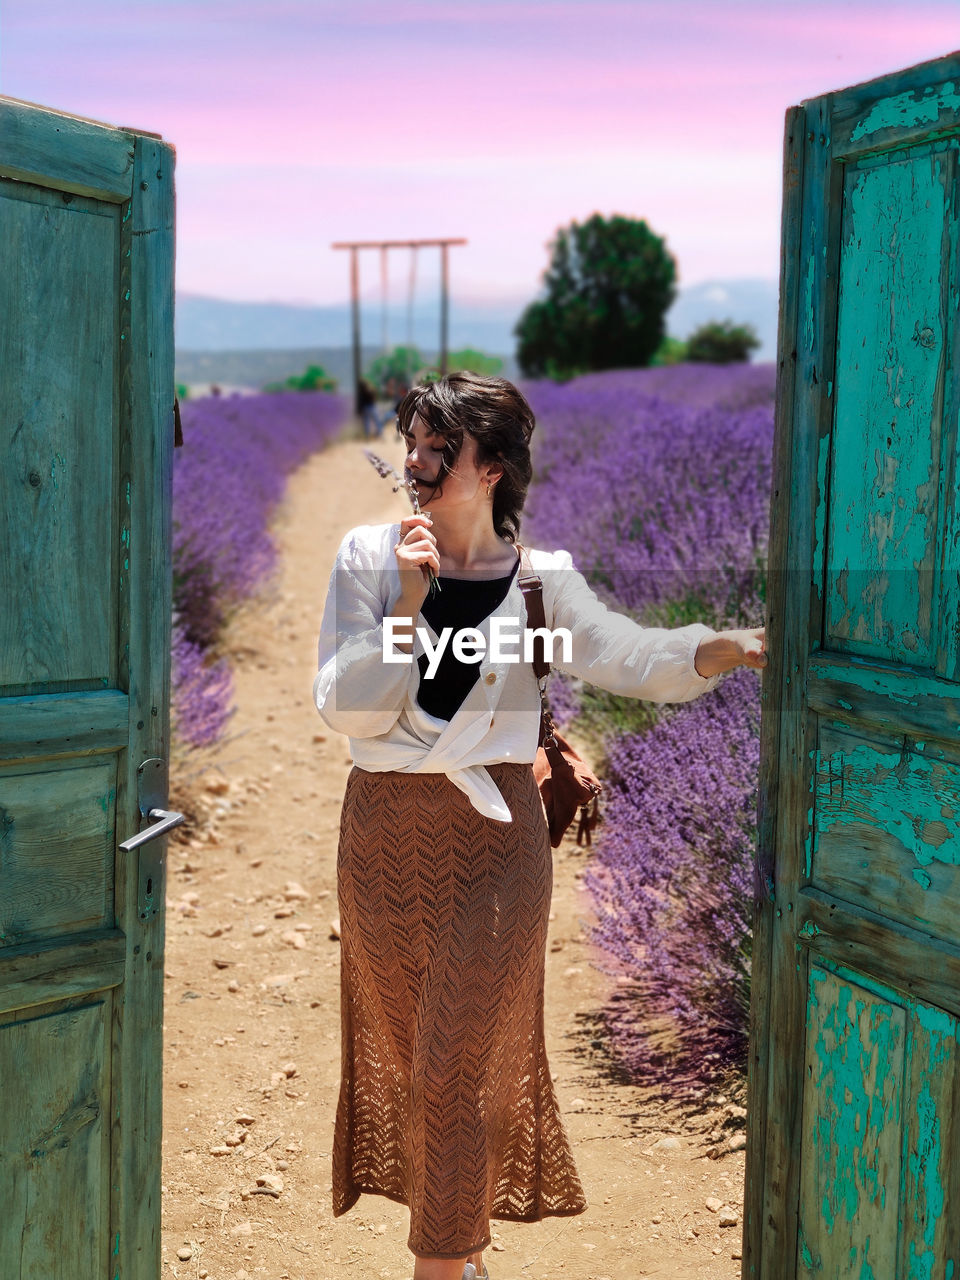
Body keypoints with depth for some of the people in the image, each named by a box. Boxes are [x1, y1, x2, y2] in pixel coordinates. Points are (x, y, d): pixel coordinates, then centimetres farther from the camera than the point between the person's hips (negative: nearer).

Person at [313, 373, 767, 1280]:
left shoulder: (538, 578, -2)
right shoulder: (369, 558, -3)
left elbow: (627, 656, -16)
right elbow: (345, 708, -8)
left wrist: (728, 648, -34)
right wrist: (405, 603, -18)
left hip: (494, 836, -1)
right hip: (385, 830, 2)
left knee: (463, 1059, 1)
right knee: (402, 1044, 14)